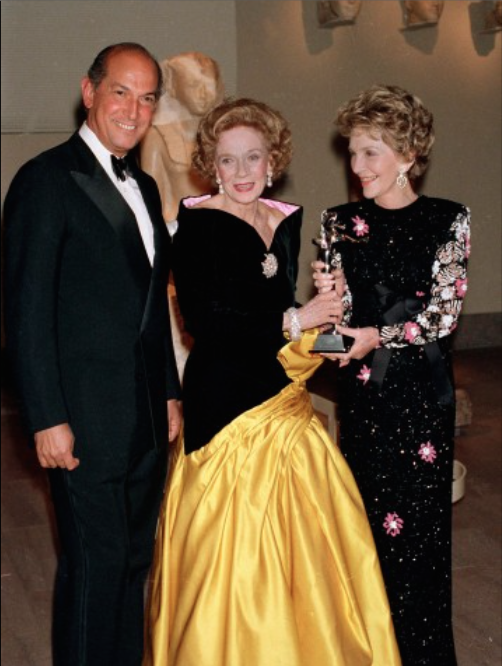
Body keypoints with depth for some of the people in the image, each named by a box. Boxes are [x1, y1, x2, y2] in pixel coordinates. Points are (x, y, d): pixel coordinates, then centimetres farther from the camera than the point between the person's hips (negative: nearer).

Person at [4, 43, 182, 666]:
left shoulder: (144, 187, 15)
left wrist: (169, 392, 16)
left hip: (147, 418, 8)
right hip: (85, 418, -7)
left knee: (134, 558, 15)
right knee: (94, 561, 2)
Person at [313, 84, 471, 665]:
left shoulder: (447, 221, -1)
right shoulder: (341, 222, 7)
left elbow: (443, 311, -6)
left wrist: (379, 336, -16)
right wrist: (328, 296, -12)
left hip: (423, 390, -2)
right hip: (361, 390, 3)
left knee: (419, 519, 0)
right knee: (367, 514, 6)